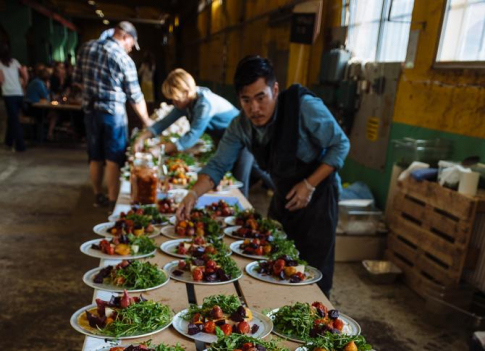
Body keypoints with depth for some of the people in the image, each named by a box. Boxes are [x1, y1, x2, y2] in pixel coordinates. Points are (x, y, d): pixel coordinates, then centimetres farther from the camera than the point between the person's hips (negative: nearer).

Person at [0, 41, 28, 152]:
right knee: (12, 118, 18)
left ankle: (20, 145, -4)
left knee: (14, 120, -2)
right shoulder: (14, 61, 11)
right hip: (19, 94, 5)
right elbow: (26, 76, 7)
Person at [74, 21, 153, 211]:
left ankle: (98, 196, 30)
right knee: (114, 160, 1)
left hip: (90, 109, 6)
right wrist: (147, 120, 5)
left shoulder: (87, 47, 3)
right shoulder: (124, 59, -11)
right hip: (113, 112, -5)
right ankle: (113, 203, 4)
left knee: (95, 158, 16)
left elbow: (78, 79, 9)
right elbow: (135, 96, -6)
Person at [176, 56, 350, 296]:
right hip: (283, 195, 6)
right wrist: (194, 194, -22)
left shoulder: (305, 107, -24)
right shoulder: (241, 126, -9)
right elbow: (218, 165, -5)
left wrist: (309, 185, -21)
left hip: (317, 195, -5)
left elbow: (340, 145, -15)